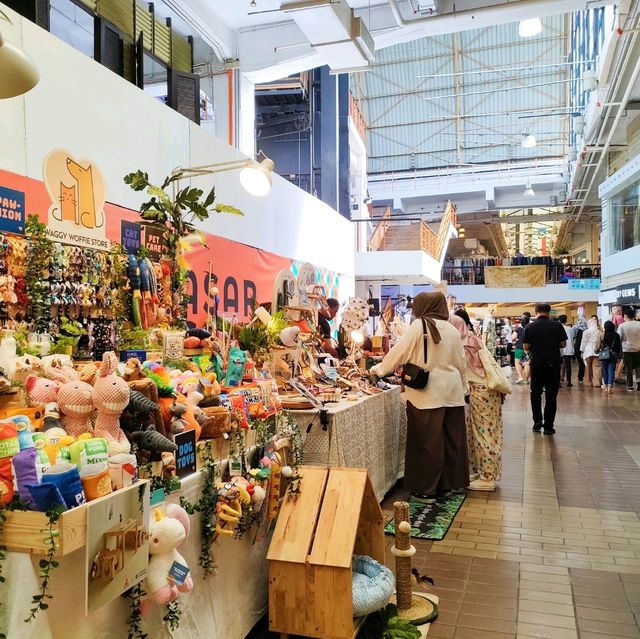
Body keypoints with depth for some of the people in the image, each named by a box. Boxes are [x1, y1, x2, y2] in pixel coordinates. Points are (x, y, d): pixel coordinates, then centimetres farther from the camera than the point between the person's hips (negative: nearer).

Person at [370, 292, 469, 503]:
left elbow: (400, 351, -5)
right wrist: (463, 388, 24)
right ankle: (446, 485, 25)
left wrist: (379, 368, 9)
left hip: (427, 394, -6)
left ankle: (426, 490, 9)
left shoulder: (419, 325, -7)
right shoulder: (452, 329, 8)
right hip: (452, 393, 6)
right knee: (451, 439, 12)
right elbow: (462, 363, 13)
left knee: (427, 441, 1)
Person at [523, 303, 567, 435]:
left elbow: (526, 347, -4)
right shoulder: (557, 326, -5)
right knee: (551, 395, 6)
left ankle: (537, 421, 11)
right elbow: (563, 344, 0)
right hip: (553, 363, 0)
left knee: (535, 393, 16)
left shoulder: (529, 327, -5)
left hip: (537, 363, 0)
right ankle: (548, 426, 8)